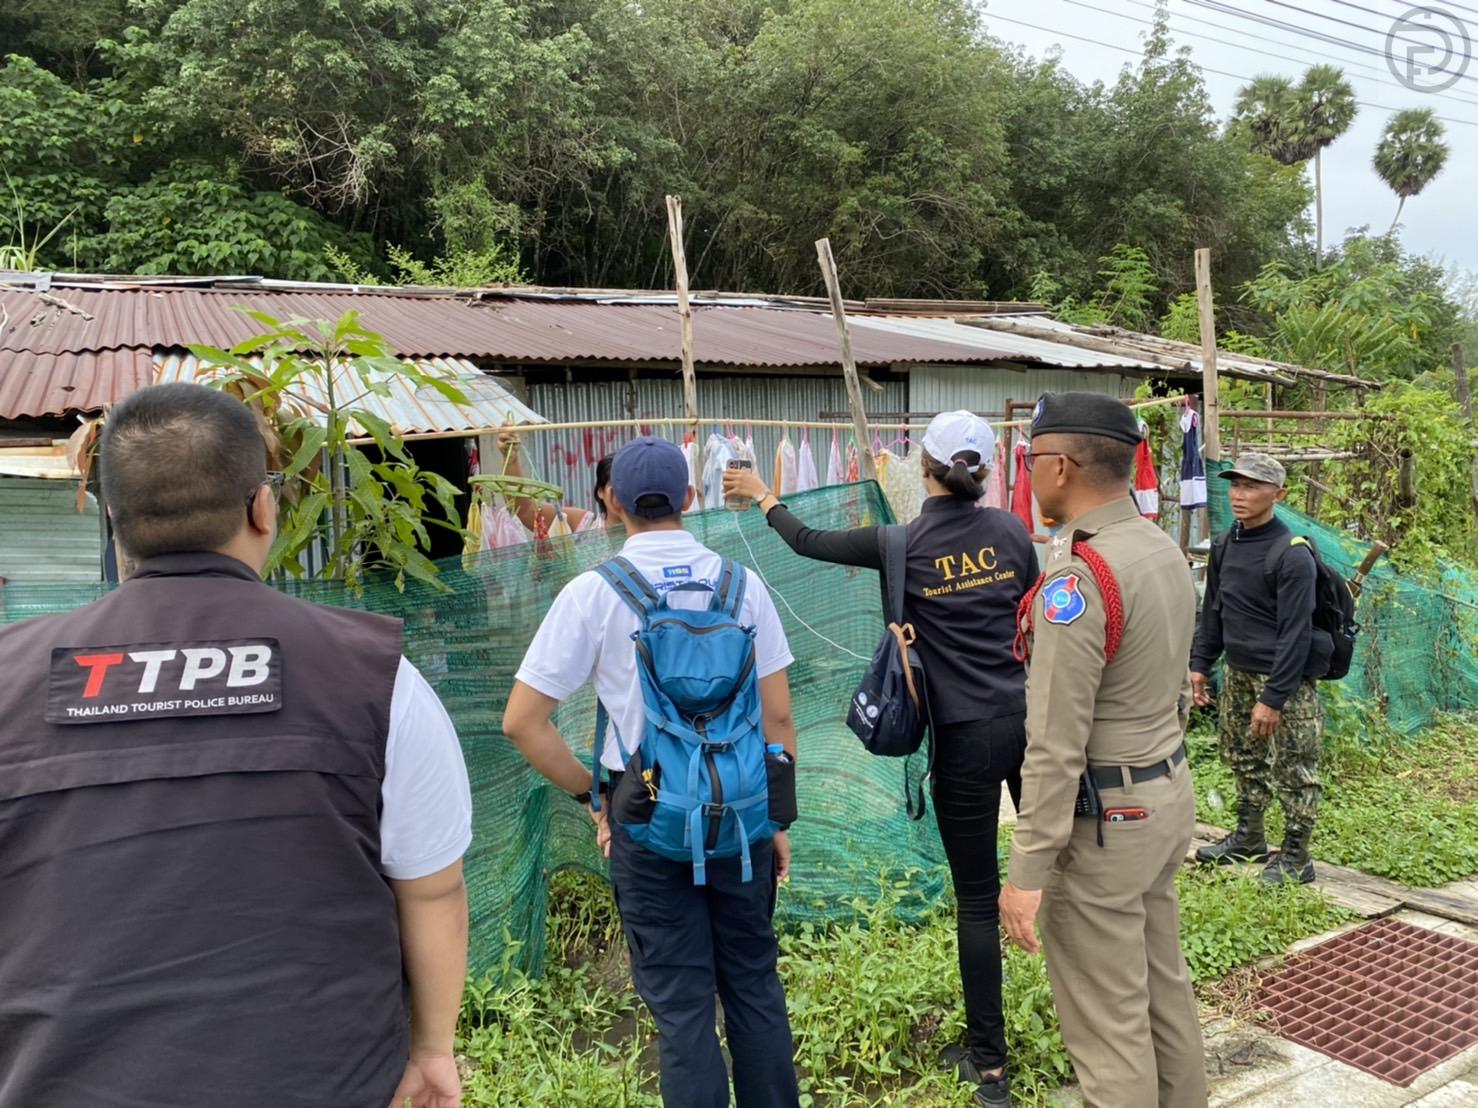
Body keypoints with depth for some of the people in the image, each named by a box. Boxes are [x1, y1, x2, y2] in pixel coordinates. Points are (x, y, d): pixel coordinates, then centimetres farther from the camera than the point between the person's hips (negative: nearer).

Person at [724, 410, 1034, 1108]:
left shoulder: (905, 545, -7)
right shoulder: (1010, 531, 1)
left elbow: (810, 543, 6)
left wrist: (762, 498, 21)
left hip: (966, 738, -3)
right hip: (1031, 722, 4)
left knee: (979, 899, 6)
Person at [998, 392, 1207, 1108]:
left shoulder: (1078, 576, -23)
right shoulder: (1165, 550, 5)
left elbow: (1056, 745, -23)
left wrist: (1028, 870, -19)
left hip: (1104, 820, -9)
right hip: (1170, 796, 9)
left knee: (1108, 1023, 4)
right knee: (1163, 987, 22)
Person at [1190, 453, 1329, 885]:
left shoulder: (1292, 554, -18)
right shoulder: (1225, 545, 5)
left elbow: (1296, 633, -20)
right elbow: (1213, 610, 15)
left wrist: (1273, 698, -21)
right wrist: (1200, 664, 11)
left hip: (1285, 677, -7)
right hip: (1237, 673, 8)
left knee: (1292, 772, 3)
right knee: (1242, 758, 18)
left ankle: (1295, 859, 16)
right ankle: (1248, 838, 34)